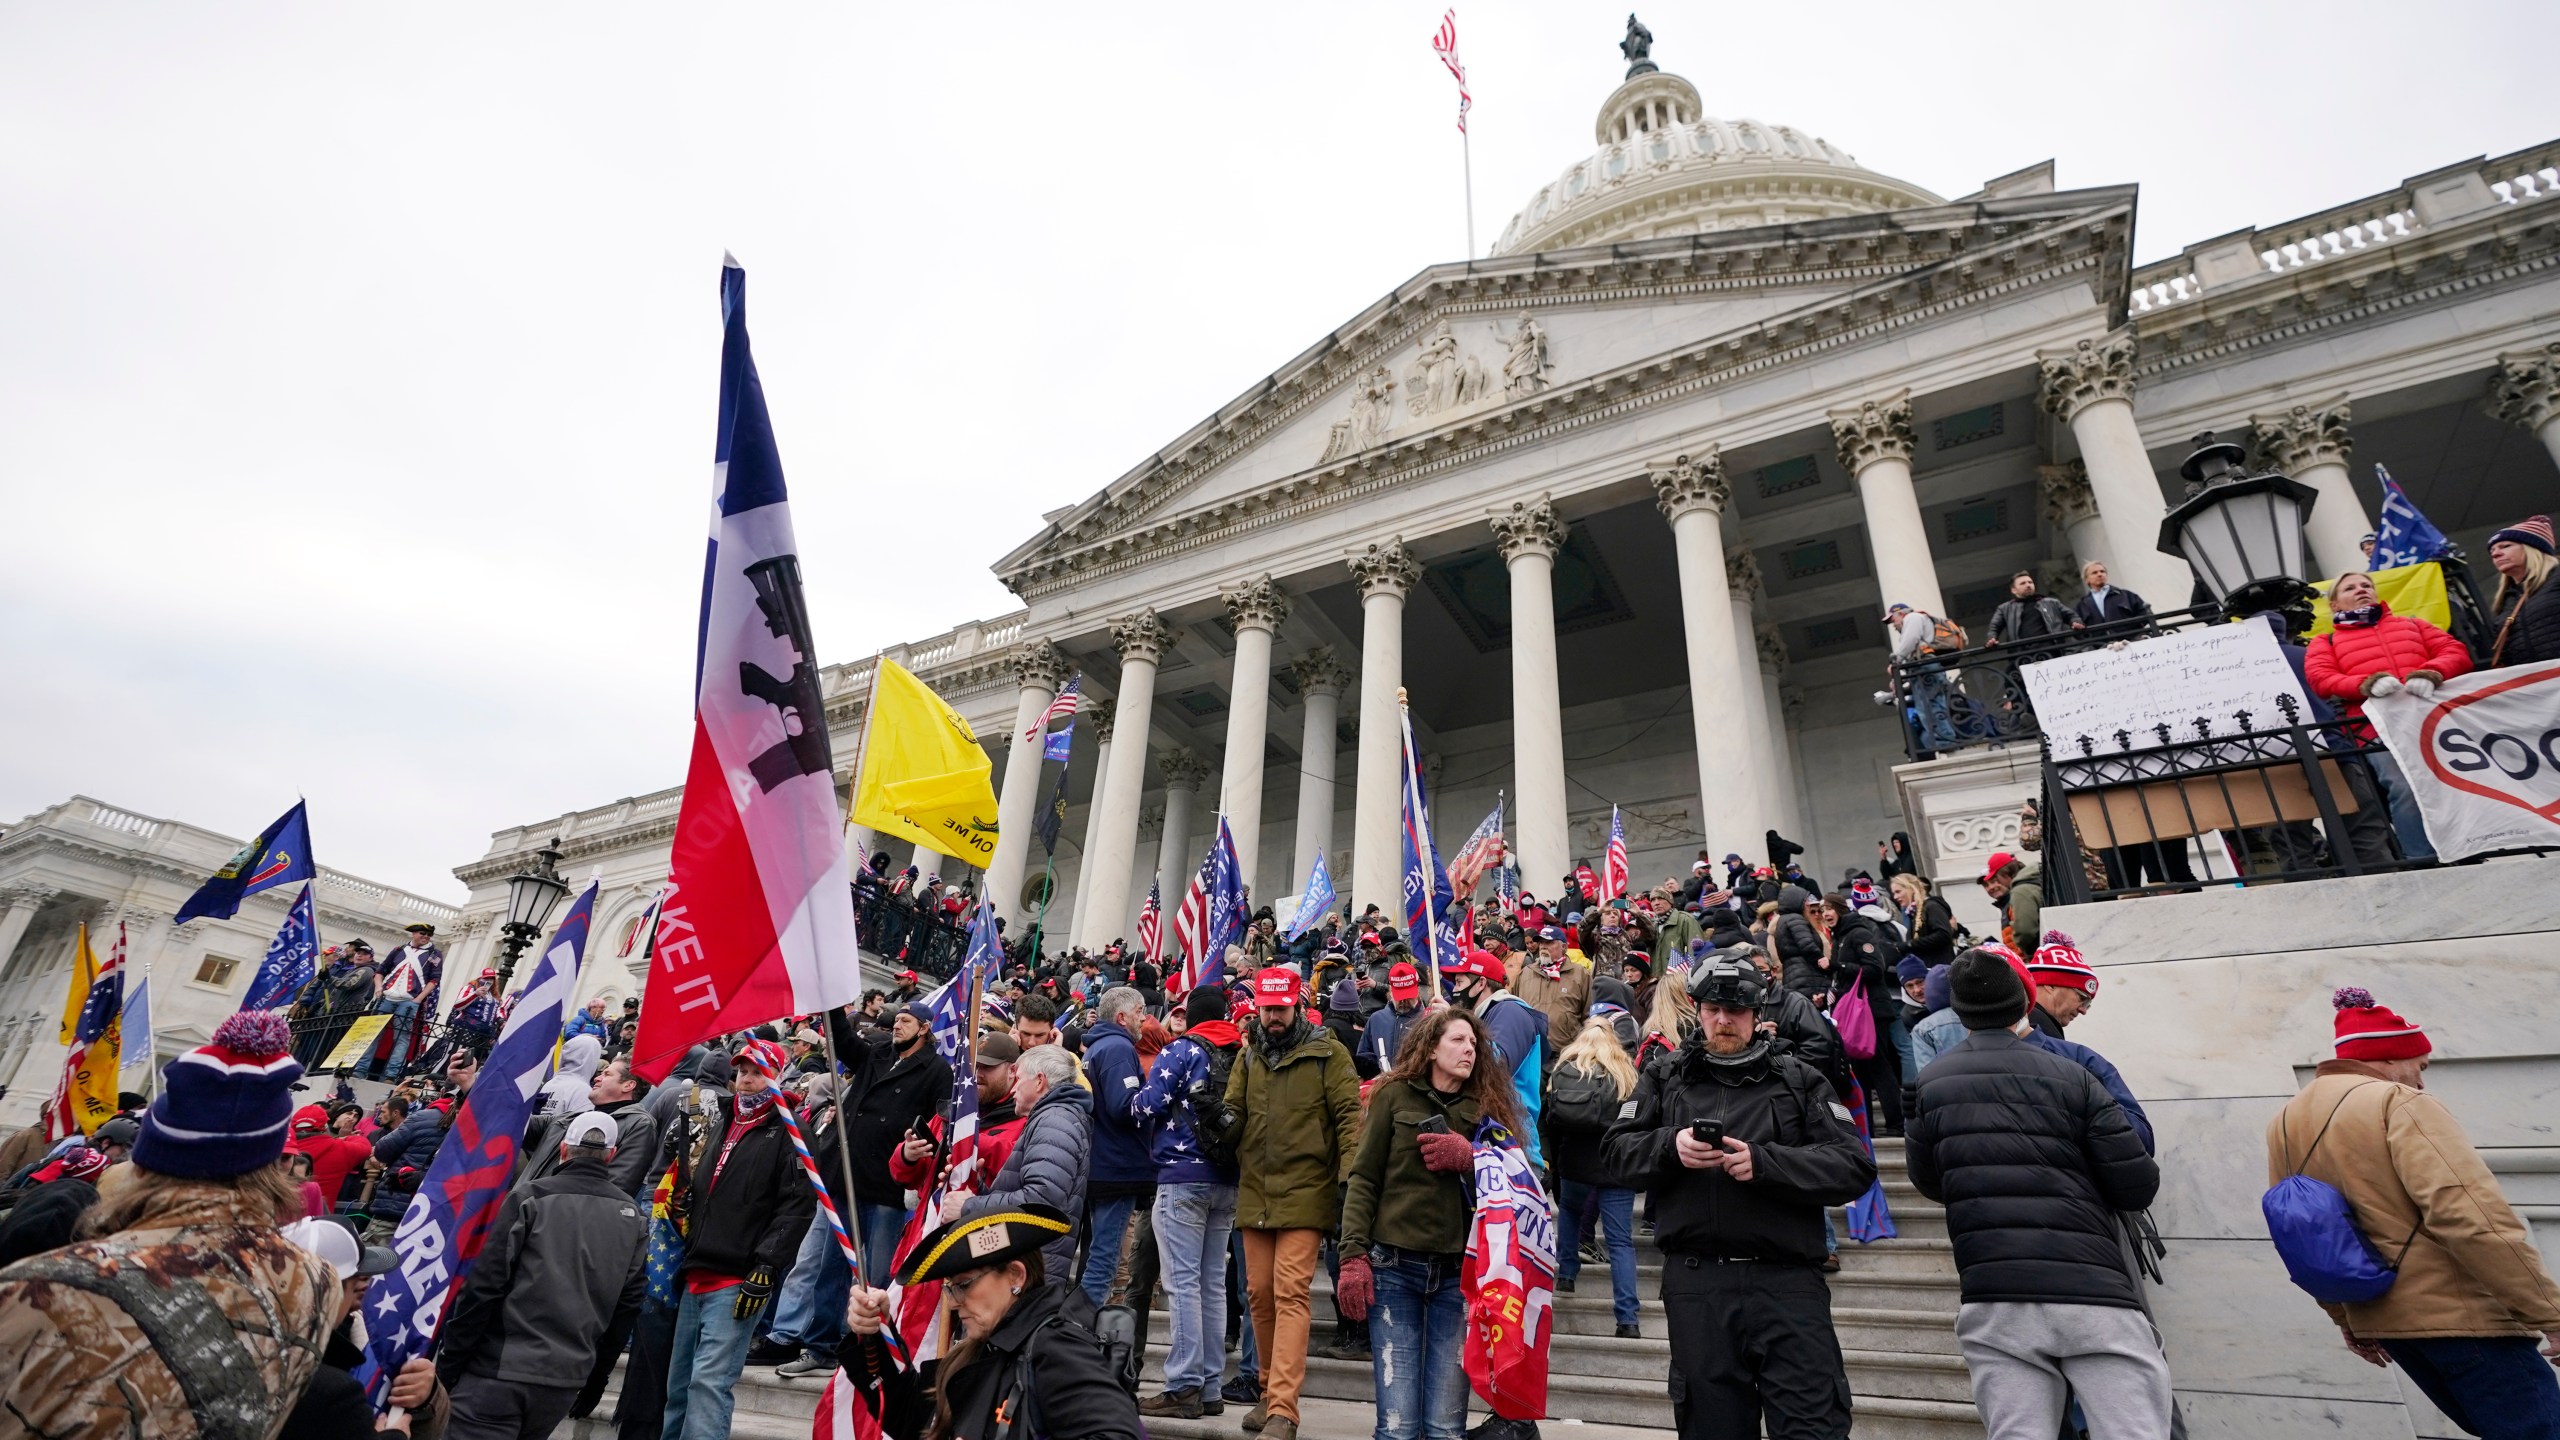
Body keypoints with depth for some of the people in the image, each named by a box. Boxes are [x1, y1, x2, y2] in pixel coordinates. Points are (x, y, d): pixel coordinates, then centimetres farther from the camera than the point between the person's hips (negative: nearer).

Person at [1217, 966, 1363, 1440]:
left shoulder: (1328, 1054, -3)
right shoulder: (1247, 1057, 11)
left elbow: (1348, 1115, -6)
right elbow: (1234, 1115, 10)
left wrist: (1349, 1174, -14)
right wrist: (1221, 1121, -13)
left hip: (1305, 1192, -5)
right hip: (1255, 1192, 5)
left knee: (1290, 1293, -9)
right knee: (1260, 1292, 11)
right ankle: (1271, 1392, 27)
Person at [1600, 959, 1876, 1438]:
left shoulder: (1799, 1081, 7)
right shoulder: (1664, 1077, 12)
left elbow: (1854, 1167, -5)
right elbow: (1617, 1152, 6)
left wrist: (1764, 1162, -18)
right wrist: (1669, 1146, -14)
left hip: (1786, 1279, -2)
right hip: (1695, 1282, 2)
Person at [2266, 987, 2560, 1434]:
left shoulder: (2284, 1124, 12)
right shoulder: (2397, 1104, -12)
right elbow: (2473, 1218, -22)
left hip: (2378, 1319, 8)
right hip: (2459, 1313, -8)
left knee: (2495, 1428, 21)